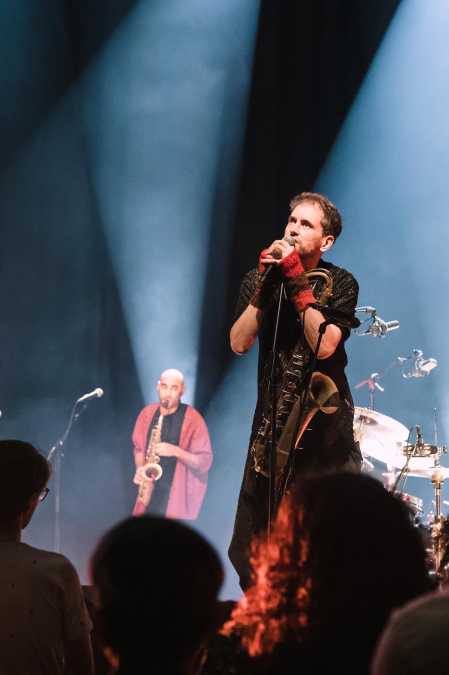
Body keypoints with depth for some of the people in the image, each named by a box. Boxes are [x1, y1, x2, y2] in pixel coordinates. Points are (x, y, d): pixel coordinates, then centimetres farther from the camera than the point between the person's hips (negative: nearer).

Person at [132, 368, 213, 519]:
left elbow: (204, 462, -10)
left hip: (179, 493, -4)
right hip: (150, 489, 4)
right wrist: (140, 469, -2)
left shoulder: (193, 419, -10)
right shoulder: (147, 413, 5)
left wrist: (176, 451, -23)